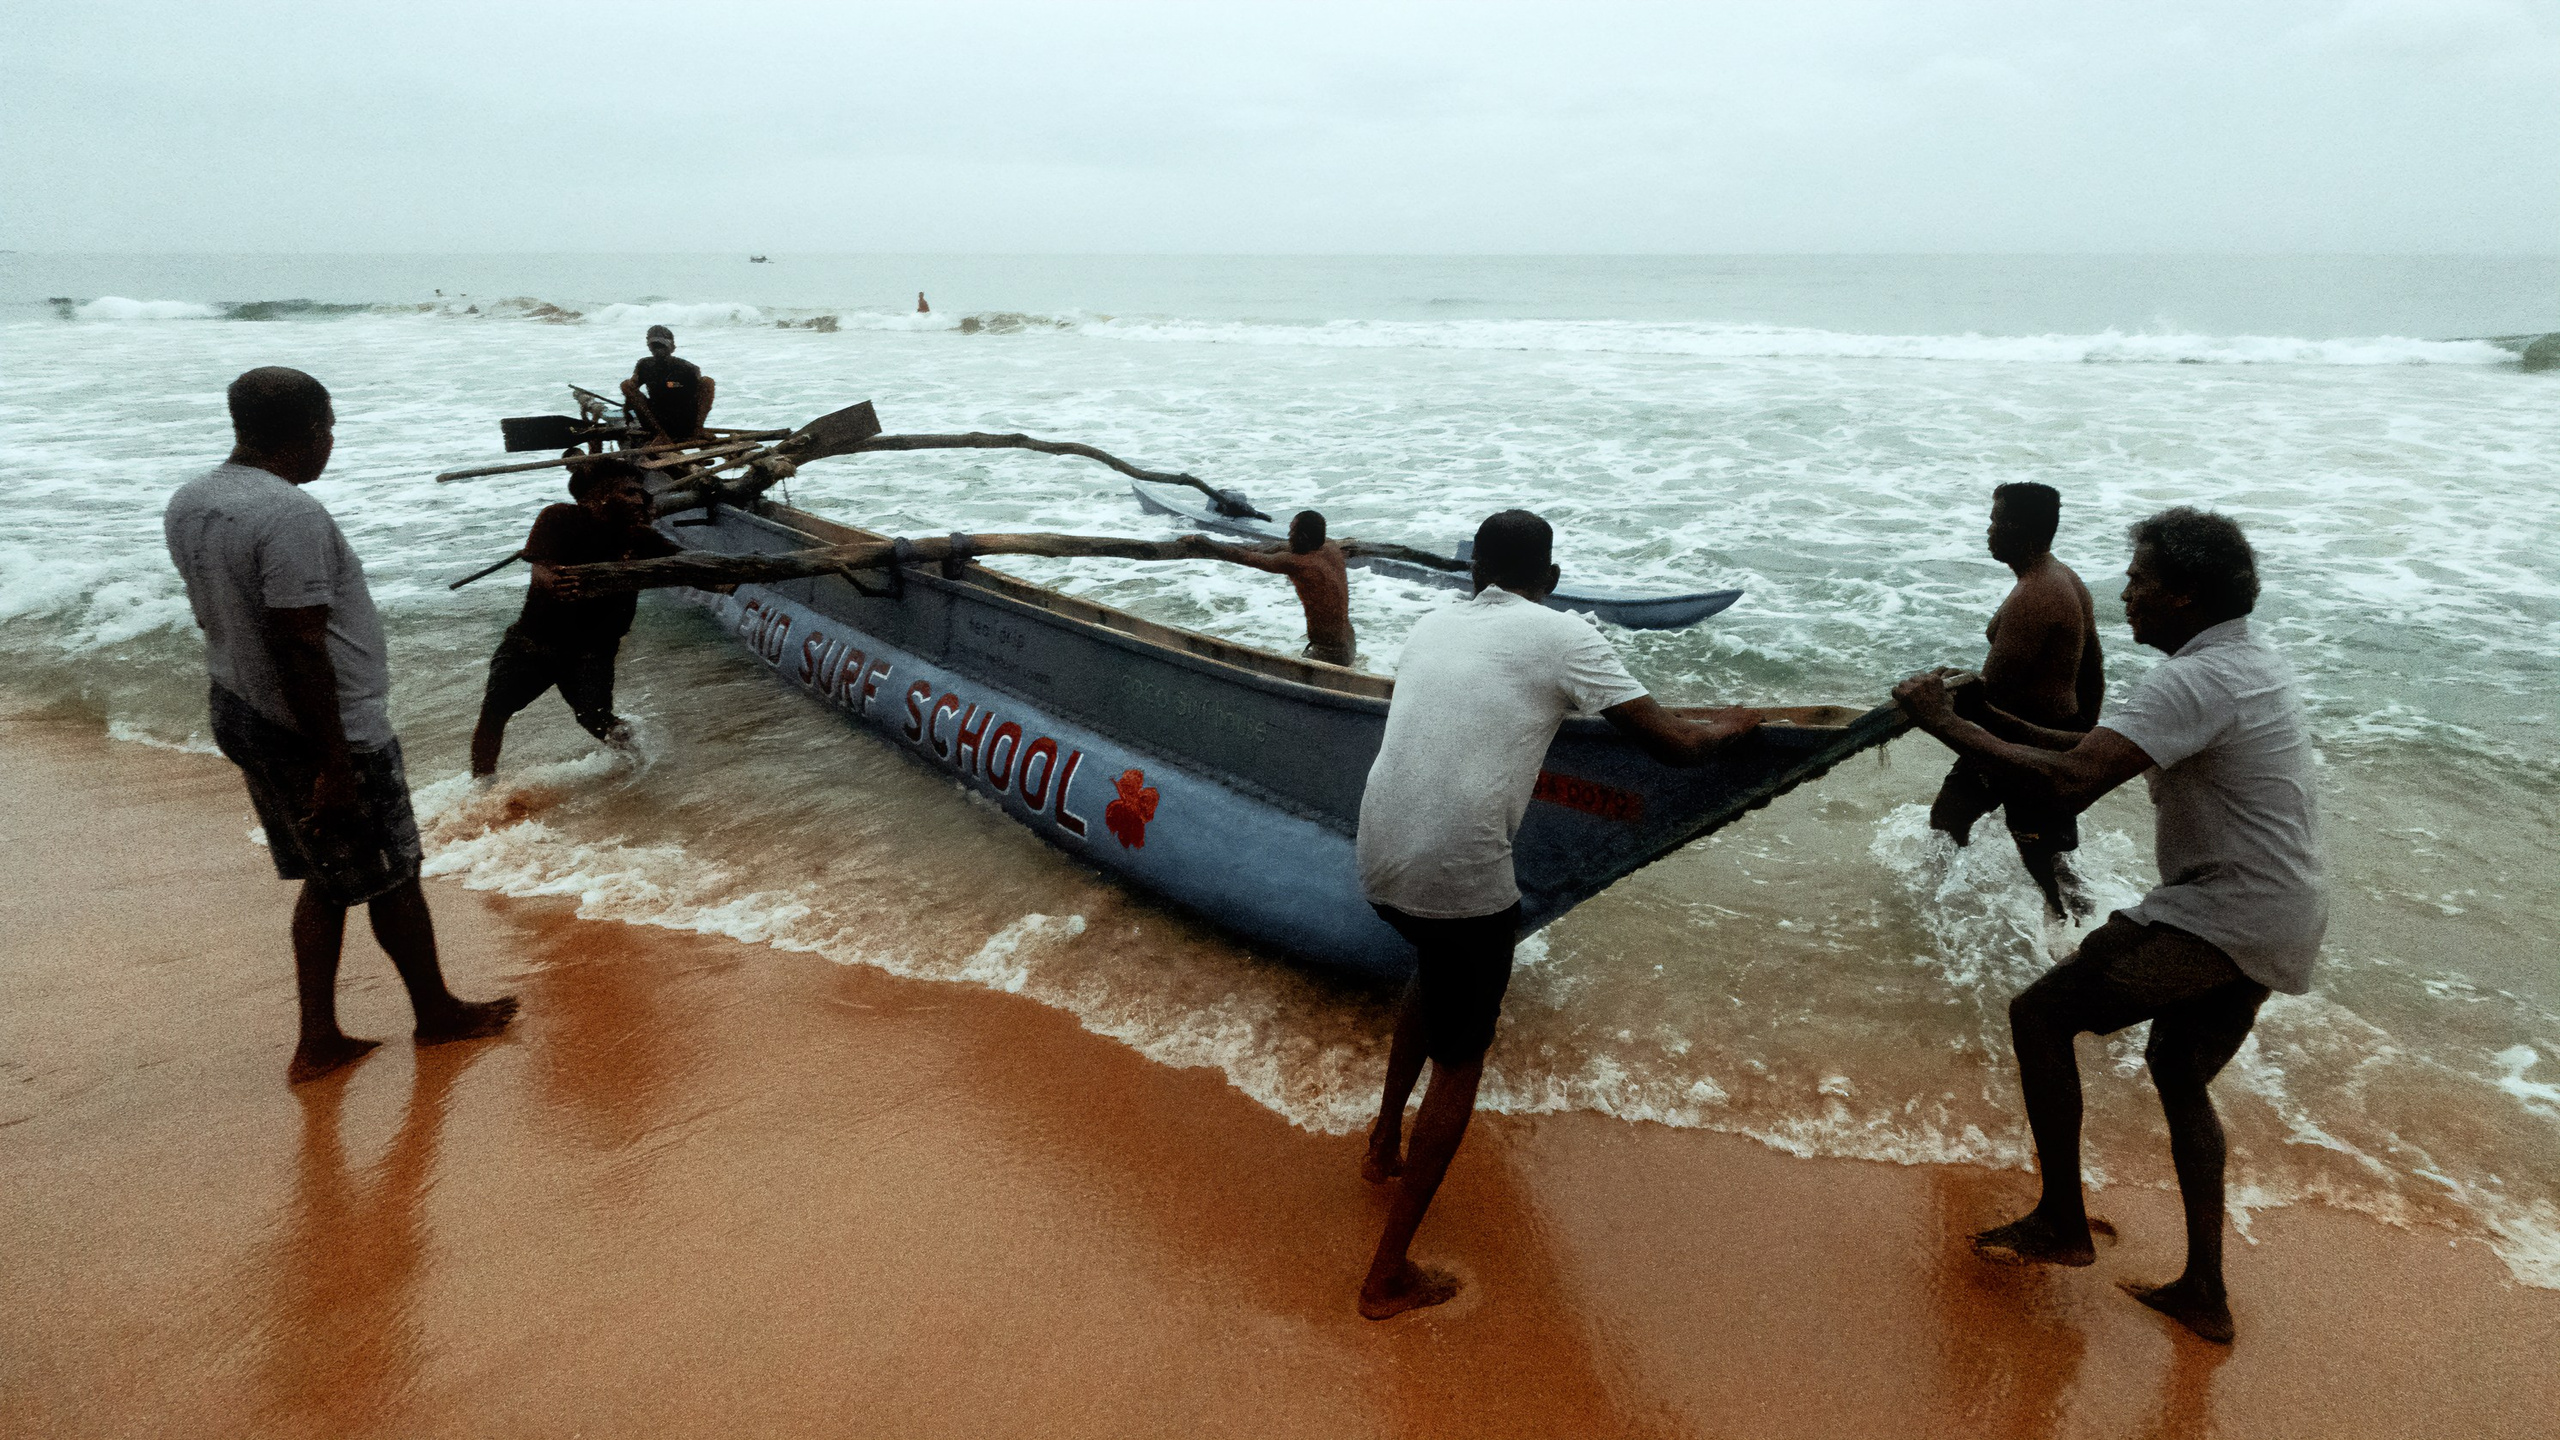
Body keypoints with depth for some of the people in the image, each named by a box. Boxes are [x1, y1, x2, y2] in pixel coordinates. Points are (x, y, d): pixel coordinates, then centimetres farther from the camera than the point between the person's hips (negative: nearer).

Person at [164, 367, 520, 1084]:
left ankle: (317, 1040, 24)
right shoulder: (292, 515, -25)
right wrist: (335, 766, -22)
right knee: (393, 878, 10)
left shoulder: (187, 502, 3)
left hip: (240, 714, 9)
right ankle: (437, 1013, 28)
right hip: (323, 731, -9)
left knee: (329, 880, 19)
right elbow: (300, 649, -26)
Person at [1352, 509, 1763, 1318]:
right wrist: (1730, 727, 18)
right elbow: (1674, 745, -3)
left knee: (1436, 968, 36)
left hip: (1378, 859, 6)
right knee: (1459, 1061, 12)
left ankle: (1384, 1141, 46)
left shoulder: (1434, 626, 15)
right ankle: (1389, 1277, 17)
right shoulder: (1561, 636, -1)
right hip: (1462, 875, -6)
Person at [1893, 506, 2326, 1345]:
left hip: (2222, 923, -10)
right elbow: (2107, 747, 19)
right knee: (2179, 1075, 23)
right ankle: (2204, 1293, 29)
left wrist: (1949, 724, -25)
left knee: (2040, 1016, -4)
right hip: (2276, 927, 10)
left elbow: (2070, 784, -33)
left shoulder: (2195, 683, -21)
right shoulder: (2251, 661, 12)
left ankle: (2061, 1223, 6)